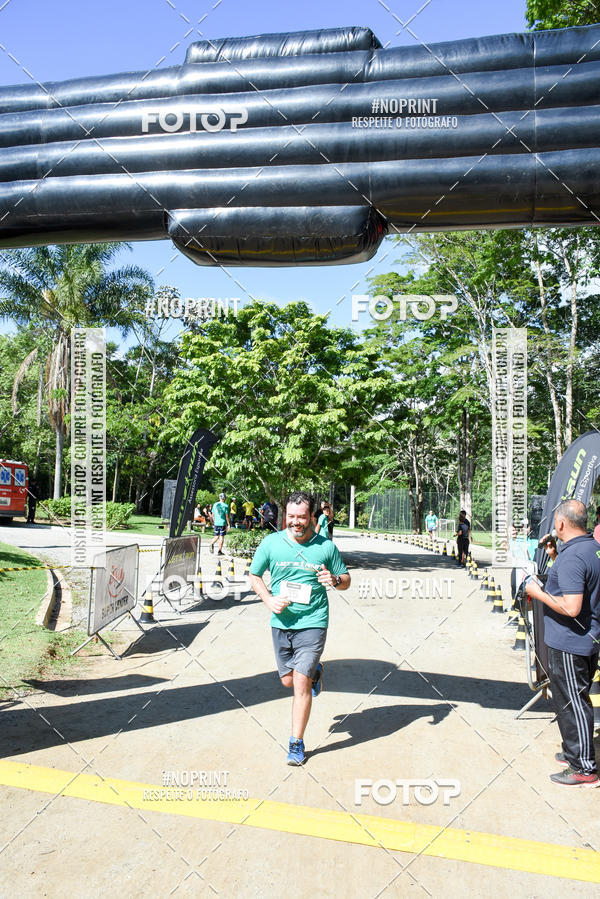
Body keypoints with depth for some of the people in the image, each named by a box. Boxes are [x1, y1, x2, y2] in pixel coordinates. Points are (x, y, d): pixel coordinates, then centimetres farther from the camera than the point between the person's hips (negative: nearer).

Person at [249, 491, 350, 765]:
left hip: (313, 622, -3)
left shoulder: (326, 547, -4)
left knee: (301, 682, -7)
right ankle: (315, 672, 48)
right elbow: (254, 576, 9)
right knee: (288, 680, 14)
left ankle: (296, 744, 9)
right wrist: (269, 600, -7)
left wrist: (334, 580, -16)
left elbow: (346, 579, 7)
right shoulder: (271, 543, -3)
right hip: (281, 622, 3)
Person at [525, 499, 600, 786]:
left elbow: (571, 608, -29)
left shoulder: (571, 557, -25)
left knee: (572, 704, 2)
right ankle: (574, 752, 35)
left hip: (569, 643, -10)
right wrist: (554, 556, 17)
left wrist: (538, 593, -18)